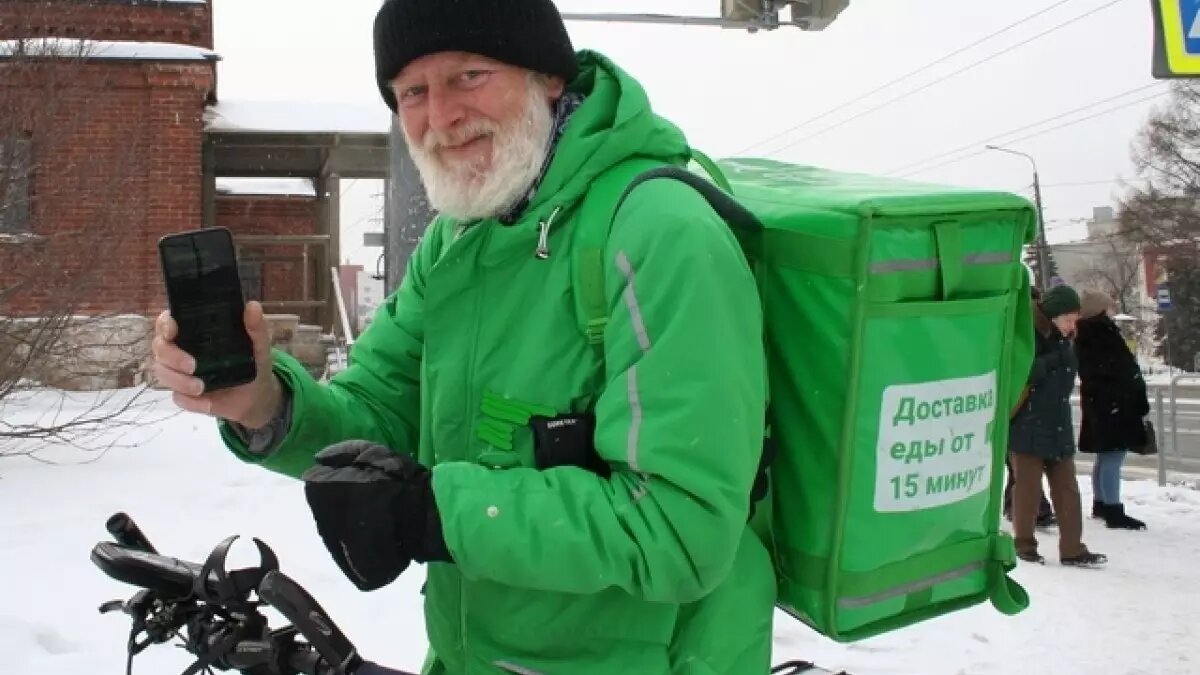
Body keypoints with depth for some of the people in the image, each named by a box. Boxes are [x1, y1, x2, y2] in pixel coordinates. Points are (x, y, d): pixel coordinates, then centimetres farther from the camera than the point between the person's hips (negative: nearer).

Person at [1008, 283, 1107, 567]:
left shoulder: (1062, 340, 10)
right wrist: (1055, 360, -24)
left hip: (1058, 426, 7)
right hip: (1028, 427, -7)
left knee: (1067, 489, 7)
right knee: (1027, 489, 3)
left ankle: (1072, 549, 11)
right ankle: (1024, 544, 16)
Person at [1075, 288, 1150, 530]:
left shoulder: (1084, 336, 12)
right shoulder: (1105, 332, -15)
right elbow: (1126, 369, -14)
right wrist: (1140, 399, -7)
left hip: (1096, 401, 10)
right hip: (1114, 403, -10)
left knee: (1104, 457, 19)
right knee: (1112, 458, -10)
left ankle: (1100, 504, 29)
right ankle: (1114, 512, -12)